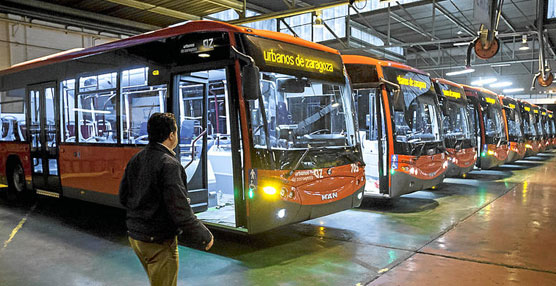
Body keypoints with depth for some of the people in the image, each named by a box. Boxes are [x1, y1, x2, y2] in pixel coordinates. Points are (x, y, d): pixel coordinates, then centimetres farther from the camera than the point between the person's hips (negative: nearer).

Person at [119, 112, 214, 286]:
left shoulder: (135, 159, 2)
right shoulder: (169, 164, -23)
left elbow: (123, 198, 11)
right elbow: (180, 211, -26)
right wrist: (205, 237, -14)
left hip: (135, 235, 8)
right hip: (159, 242, -8)